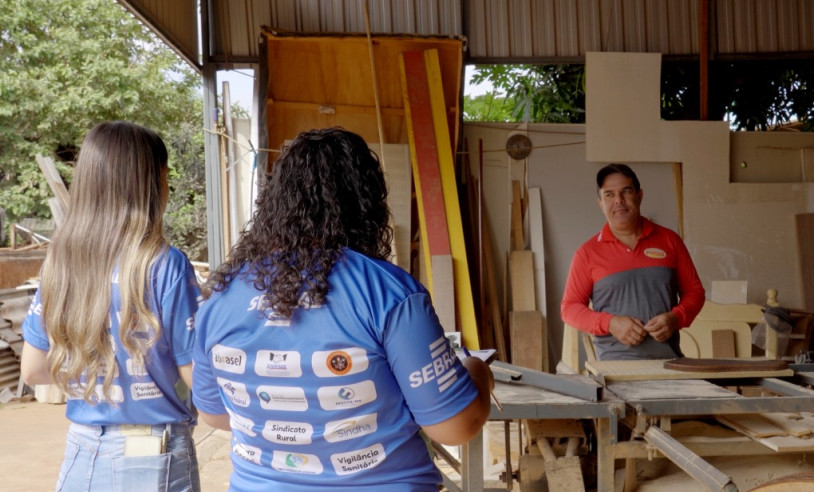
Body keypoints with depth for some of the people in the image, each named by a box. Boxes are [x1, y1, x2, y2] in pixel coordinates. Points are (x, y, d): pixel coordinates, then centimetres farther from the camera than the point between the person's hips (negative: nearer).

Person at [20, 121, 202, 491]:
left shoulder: (59, 262, -3)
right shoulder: (165, 266, -18)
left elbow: (33, 370, 6)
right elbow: (199, 378, -13)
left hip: (82, 453, 4)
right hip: (156, 459, -4)